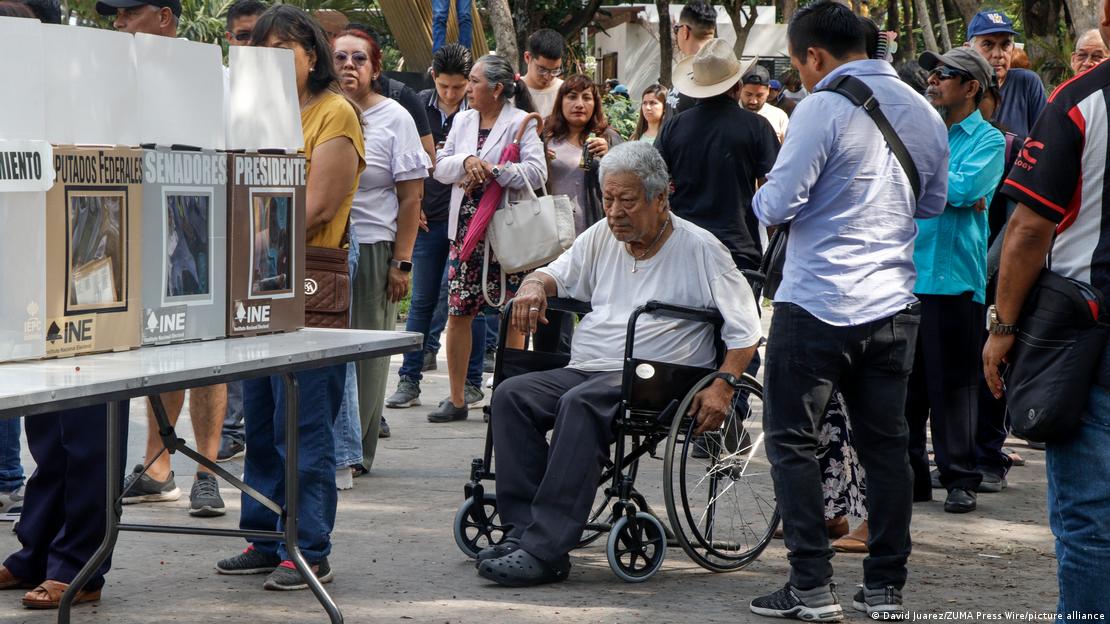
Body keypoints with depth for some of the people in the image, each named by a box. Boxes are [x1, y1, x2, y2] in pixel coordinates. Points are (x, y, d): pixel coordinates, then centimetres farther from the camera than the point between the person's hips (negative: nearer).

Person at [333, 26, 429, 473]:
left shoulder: (394, 119, 3)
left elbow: (411, 195, -1)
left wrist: (402, 262, -6)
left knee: (365, 351, 3)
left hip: (371, 247, -2)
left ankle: (354, 450, 11)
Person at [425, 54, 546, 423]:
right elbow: (440, 168, 8)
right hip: (465, 228, 5)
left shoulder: (520, 123, -5)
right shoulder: (463, 120, 14)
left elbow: (537, 172, -17)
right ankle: (456, 399, 10)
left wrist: (489, 171, -16)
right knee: (457, 311, 3)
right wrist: (466, 162, -12)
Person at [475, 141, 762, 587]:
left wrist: (722, 386, -13)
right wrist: (534, 285, 3)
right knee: (512, 394, -21)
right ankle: (523, 529, -28)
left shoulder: (699, 249, 1)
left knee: (581, 404, -36)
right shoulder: (602, 237, 18)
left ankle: (544, 550, -40)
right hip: (585, 371, 6)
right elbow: (558, 274, 29)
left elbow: (745, 328, 1)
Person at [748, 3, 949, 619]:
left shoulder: (823, 108, -14)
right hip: (893, 305, 6)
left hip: (817, 304, -6)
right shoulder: (924, 113, 7)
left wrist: (762, 195, 7)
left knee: (791, 441, 3)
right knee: (885, 443, 11)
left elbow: (777, 206, -14)